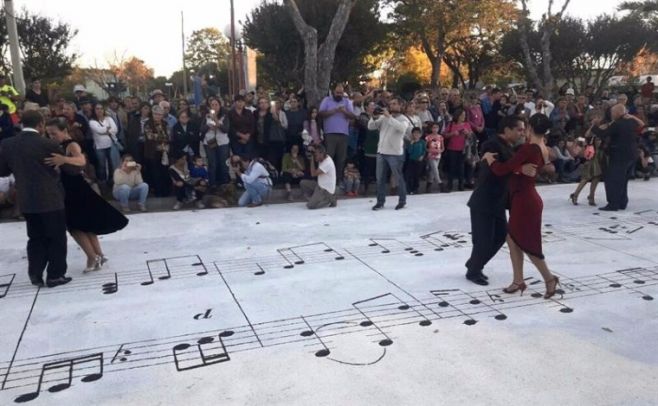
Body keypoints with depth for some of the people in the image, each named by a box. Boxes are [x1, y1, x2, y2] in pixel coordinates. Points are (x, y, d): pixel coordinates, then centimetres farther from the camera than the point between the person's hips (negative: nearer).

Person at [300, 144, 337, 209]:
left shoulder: (328, 163, -27)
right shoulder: (323, 158, -1)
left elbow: (313, 174, -26)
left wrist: (312, 159, -23)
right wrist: (313, 151, -9)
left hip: (326, 190, -9)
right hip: (320, 185, 9)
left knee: (310, 205, -18)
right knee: (303, 183, 5)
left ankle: (330, 200, 0)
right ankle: (314, 199, 7)